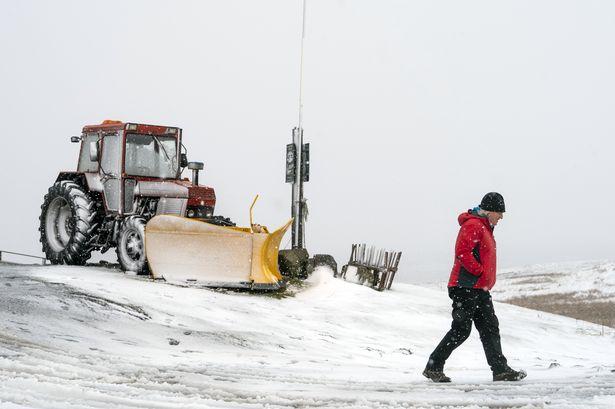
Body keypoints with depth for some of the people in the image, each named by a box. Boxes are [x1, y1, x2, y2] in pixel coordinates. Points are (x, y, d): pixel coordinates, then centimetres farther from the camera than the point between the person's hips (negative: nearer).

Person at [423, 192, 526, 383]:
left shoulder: (485, 228, 21)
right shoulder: (472, 225, -12)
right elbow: (462, 252, -23)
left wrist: (487, 279, 15)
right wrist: (481, 272, -18)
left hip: (480, 290, 10)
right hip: (466, 288, -10)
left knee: (490, 329, 5)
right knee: (461, 330, -8)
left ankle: (500, 370, 4)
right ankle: (433, 367, -1)